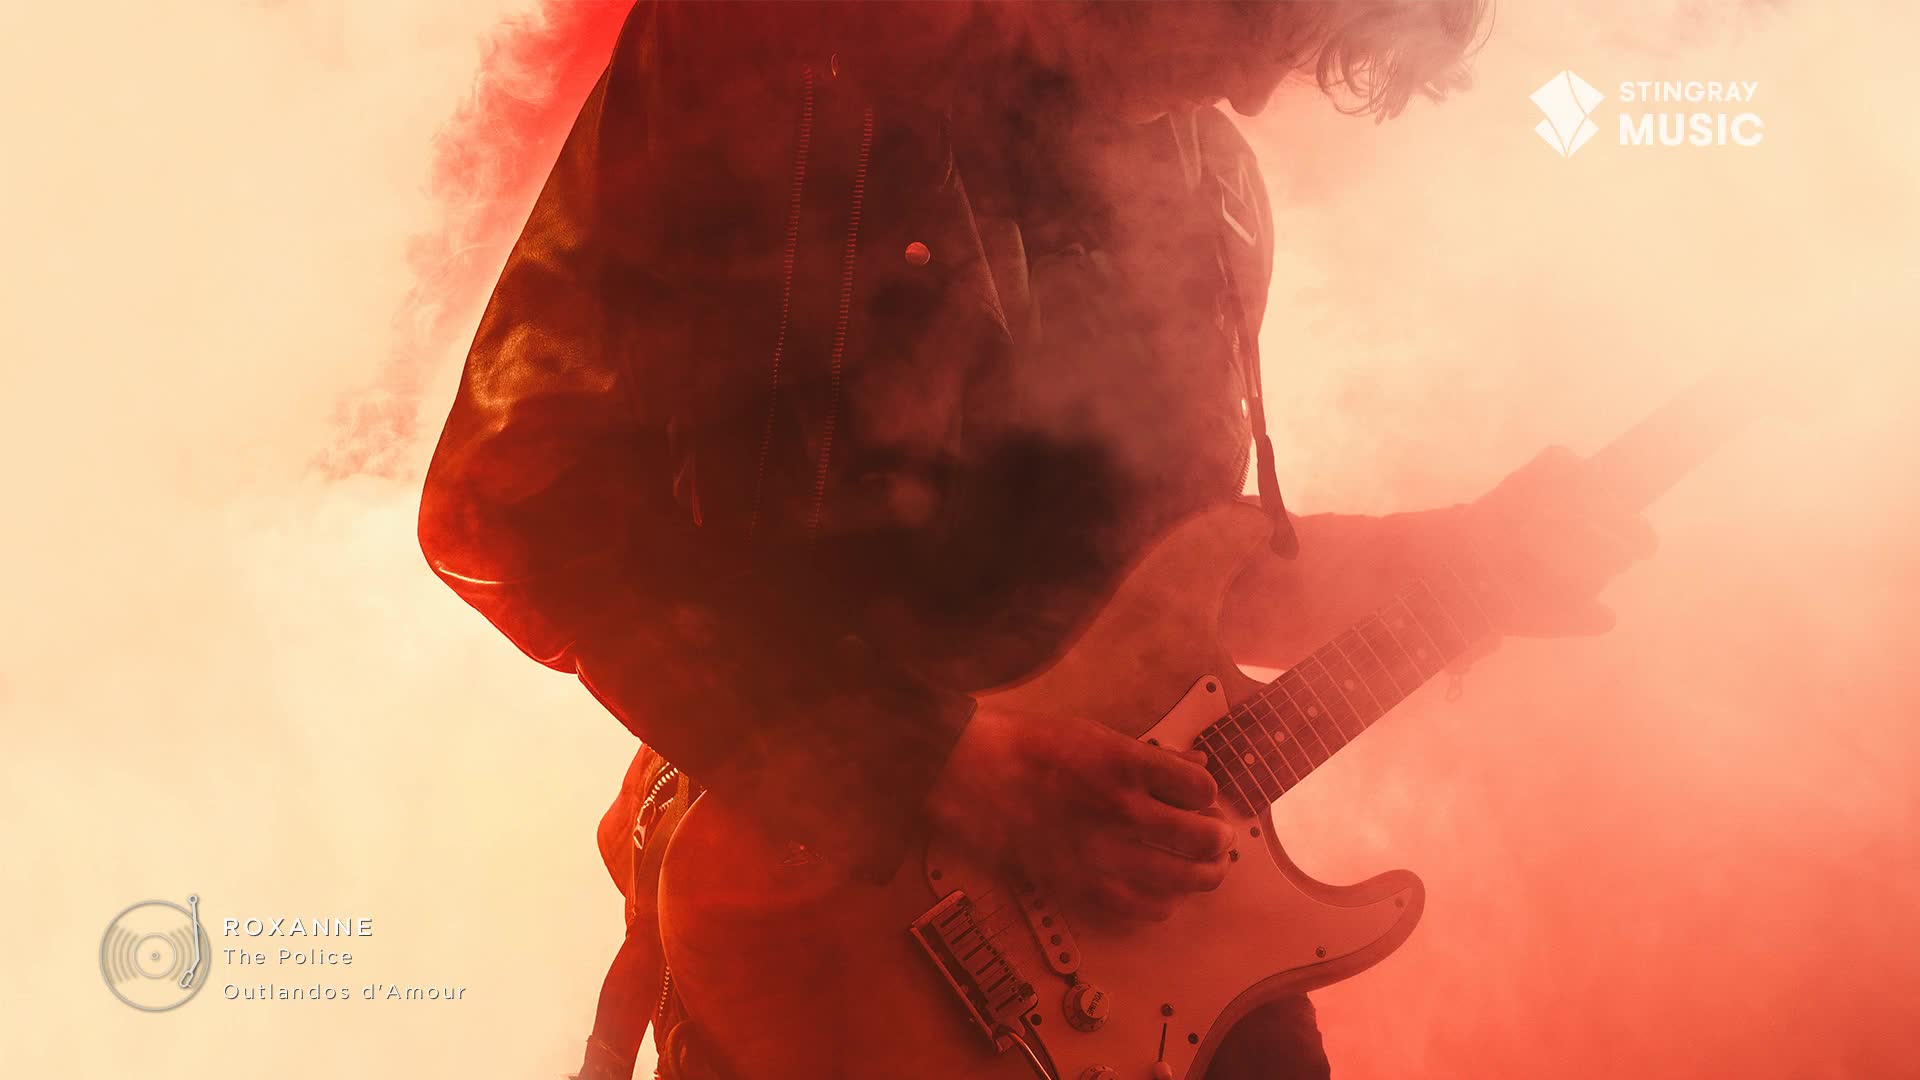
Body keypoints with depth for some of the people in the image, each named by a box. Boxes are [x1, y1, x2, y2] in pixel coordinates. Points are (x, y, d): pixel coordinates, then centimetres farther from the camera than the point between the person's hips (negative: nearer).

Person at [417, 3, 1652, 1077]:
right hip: (816, 883, -5)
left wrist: (1466, 558, 4)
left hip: (1153, 900, 6)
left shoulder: (1214, 188, 9)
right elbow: (512, 494, -19)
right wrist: (944, 764, -22)